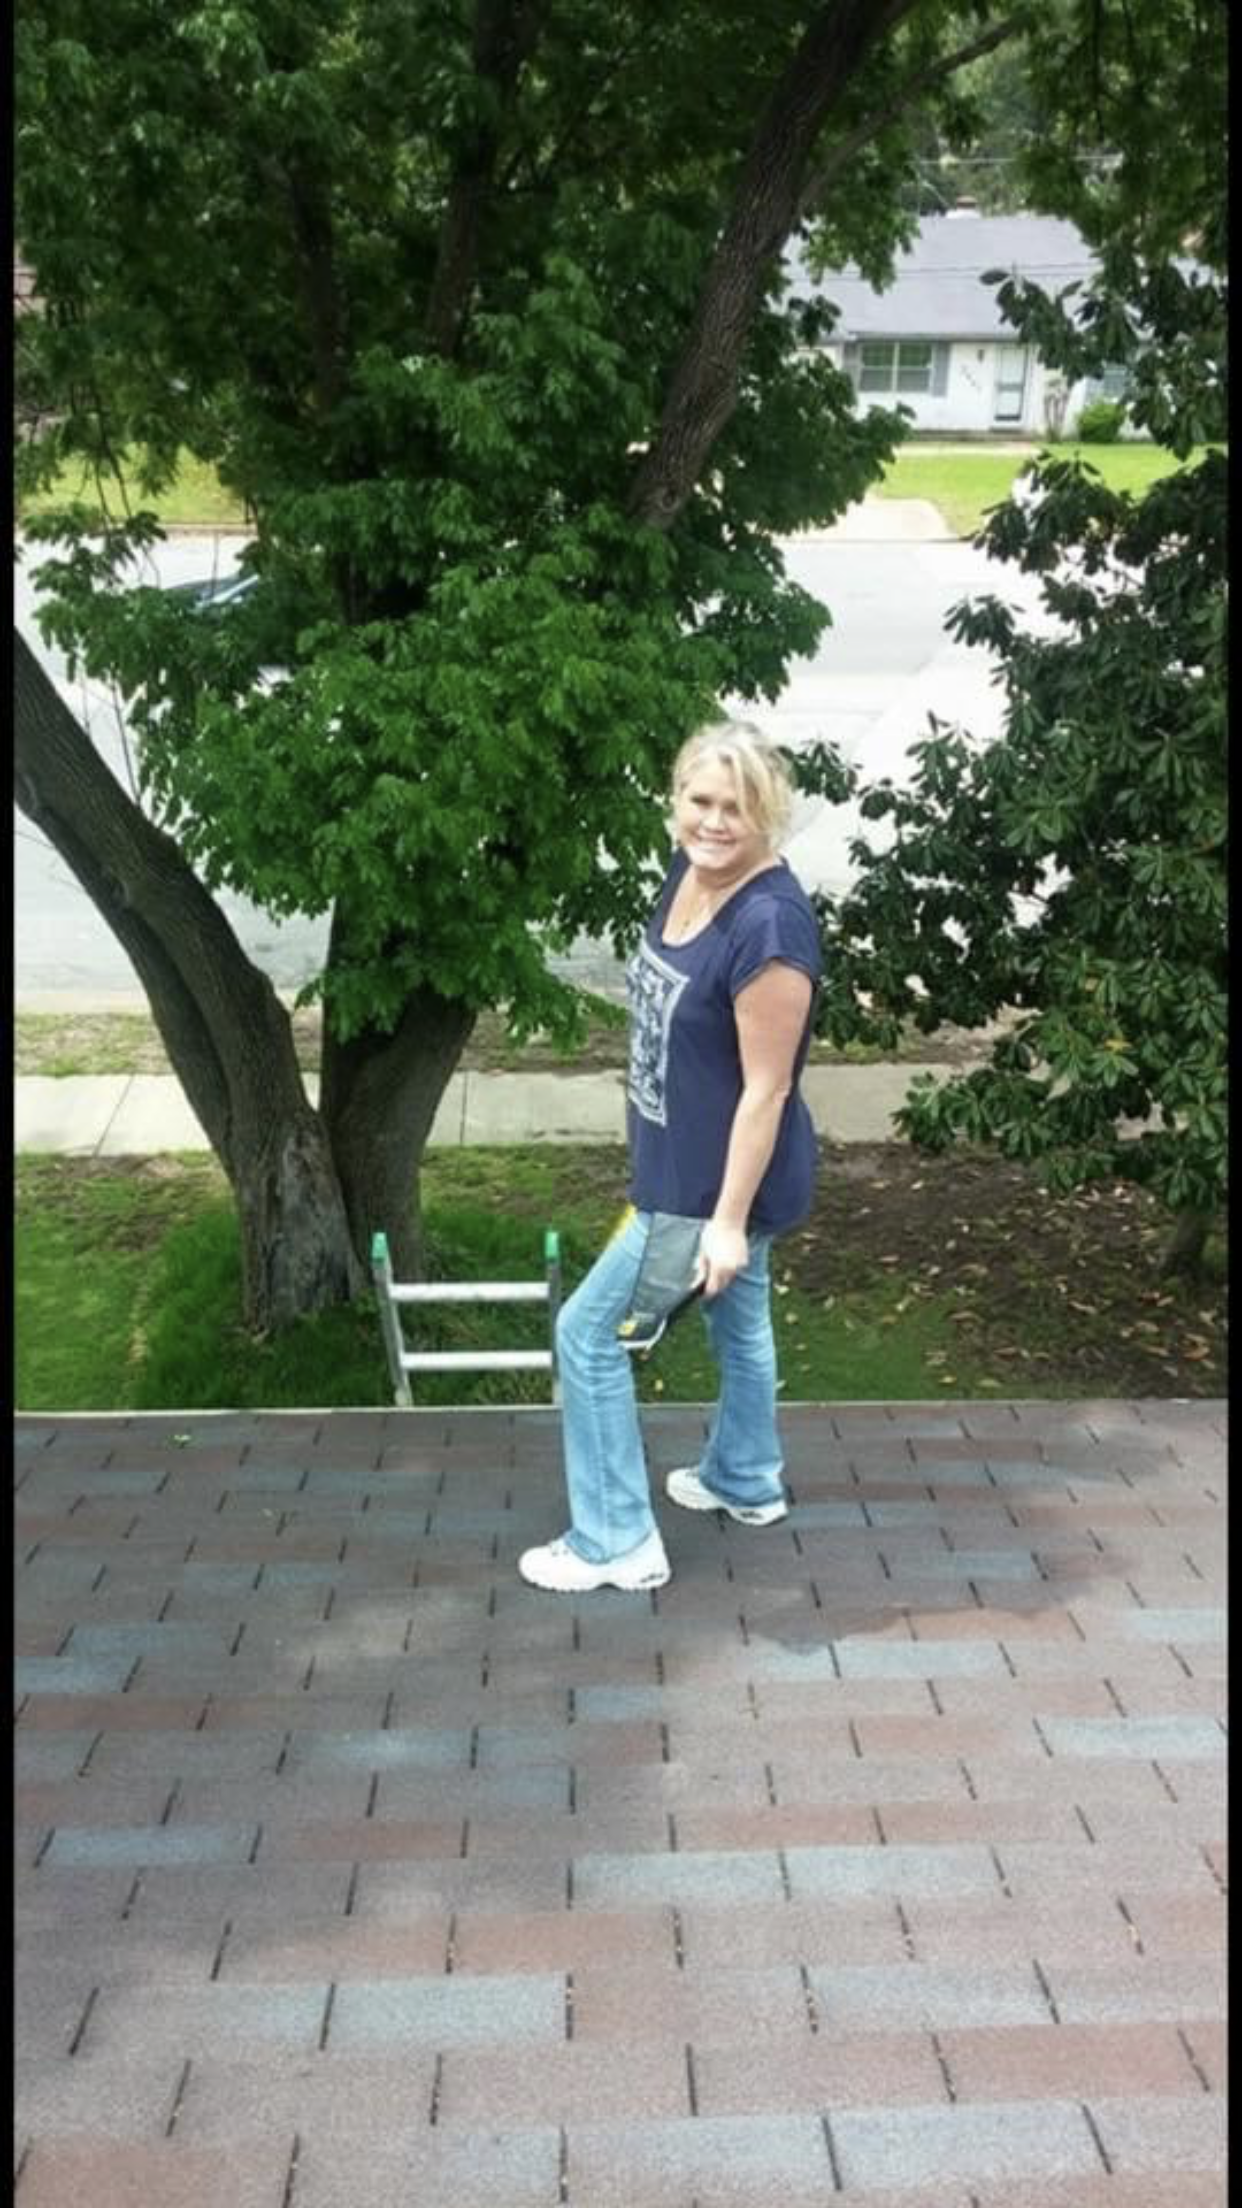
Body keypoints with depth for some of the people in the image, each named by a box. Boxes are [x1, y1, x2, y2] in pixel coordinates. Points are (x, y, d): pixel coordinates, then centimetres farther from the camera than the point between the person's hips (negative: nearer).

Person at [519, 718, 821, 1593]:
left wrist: (728, 1220, -22)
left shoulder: (770, 923, -30)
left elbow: (766, 1090, -26)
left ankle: (616, 1542, 13)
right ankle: (747, 1481, 50)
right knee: (737, 1319, 27)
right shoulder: (690, 871, -3)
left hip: (717, 1182, -9)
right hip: (688, 1164, 9)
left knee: (589, 1331, 0)